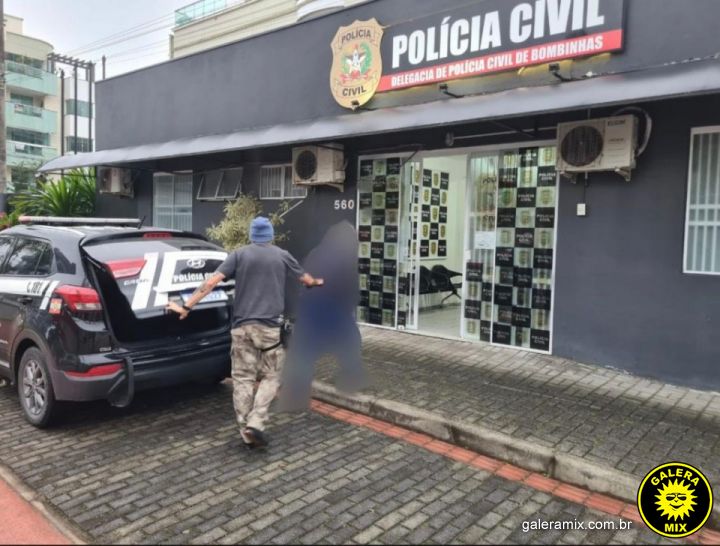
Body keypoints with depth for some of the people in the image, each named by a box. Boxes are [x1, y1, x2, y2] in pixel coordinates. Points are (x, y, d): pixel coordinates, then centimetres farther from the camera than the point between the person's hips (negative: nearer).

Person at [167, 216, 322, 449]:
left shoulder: (239, 255, 6)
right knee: (270, 377, 9)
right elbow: (307, 281, 23)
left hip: (242, 325, 1)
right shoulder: (282, 256, 8)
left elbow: (211, 282, -4)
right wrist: (318, 282, 46)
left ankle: (247, 432, 11)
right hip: (270, 325, -1)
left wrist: (186, 307, -1)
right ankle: (256, 423, -5)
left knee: (242, 378, 8)